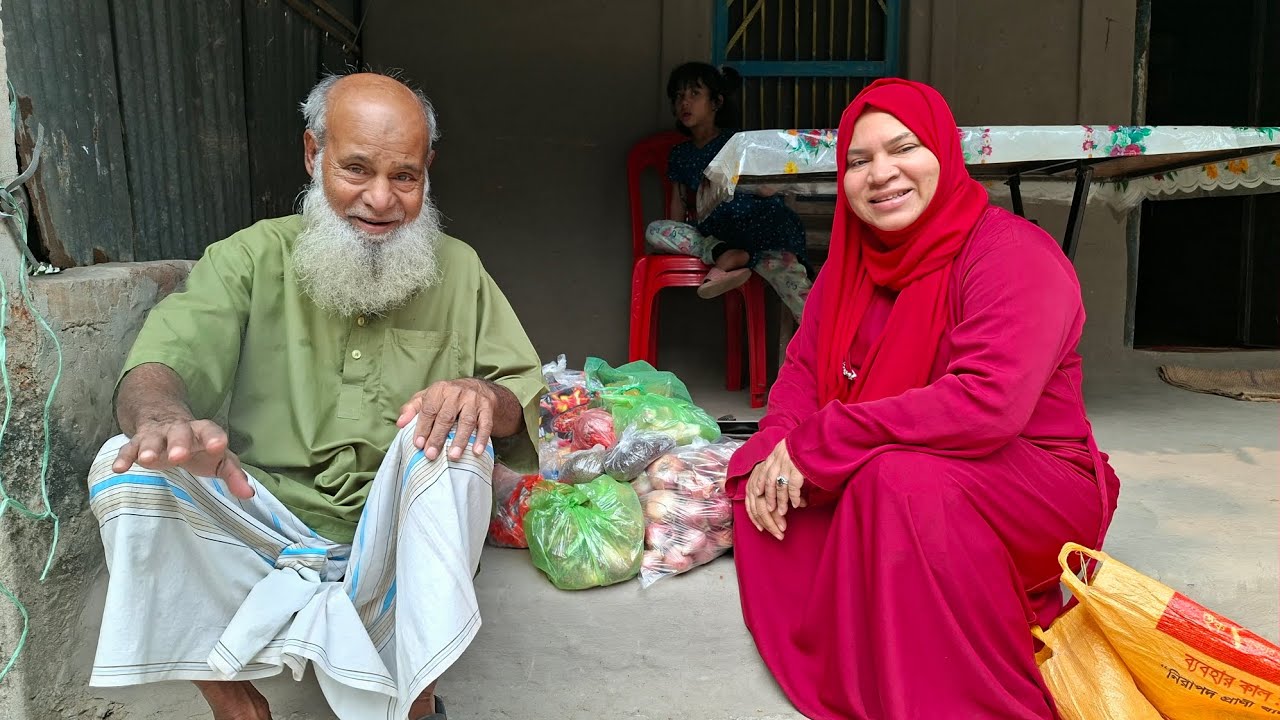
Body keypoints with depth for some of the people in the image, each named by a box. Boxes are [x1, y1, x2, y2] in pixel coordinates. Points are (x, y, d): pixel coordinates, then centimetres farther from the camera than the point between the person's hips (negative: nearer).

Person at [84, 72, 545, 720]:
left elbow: (524, 398, 2)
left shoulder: (457, 270, 4)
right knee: (125, 468, -20)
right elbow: (157, 366, -13)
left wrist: (482, 395, -23)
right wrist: (166, 420, -38)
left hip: (395, 542, 0)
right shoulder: (252, 258, 0)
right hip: (267, 520, 1)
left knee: (451, 431, -28)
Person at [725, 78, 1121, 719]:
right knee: (756, 466, -8)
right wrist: (778, 448, -17)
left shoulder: (1012, 253, -20)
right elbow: (804, 367, 6)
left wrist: (817, 446, -29)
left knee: (901, 479, -37)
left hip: (1035, 482, -7)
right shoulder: (853, 261, 5)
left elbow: (987, 404, -33)